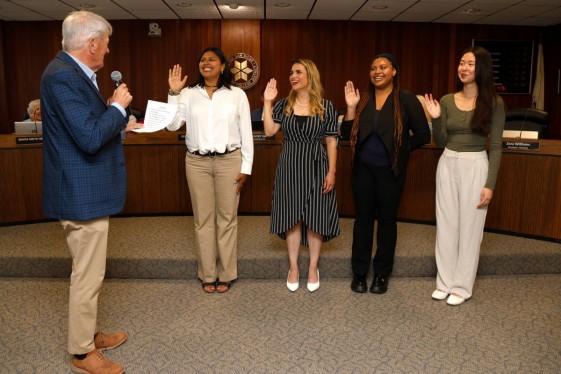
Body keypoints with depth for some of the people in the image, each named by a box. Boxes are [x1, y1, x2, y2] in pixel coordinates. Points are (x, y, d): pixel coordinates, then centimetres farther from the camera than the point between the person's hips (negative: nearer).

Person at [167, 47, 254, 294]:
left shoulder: (237, 94, 2)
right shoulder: (189, 94, 6)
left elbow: (246, 133, 2)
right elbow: (172, 125, -2)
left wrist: (246, 167, -1)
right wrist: (173, 93, -8)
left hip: (229, 161, -1)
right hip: (197, 162, 2)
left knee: (227, 218, 4)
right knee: (203, 218, 6)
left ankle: (226, 274, 17)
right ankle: (207, 275, 19)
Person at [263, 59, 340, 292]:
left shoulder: (326, 106, -1)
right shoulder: (284, 104, 5)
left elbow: (331, 142, -1)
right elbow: (269, 131, -5)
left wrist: (331, 172, -7)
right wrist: (267, 102, -7)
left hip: (316, 167, -2)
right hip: (289, 167, 2)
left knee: (315, 218, 4)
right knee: (292, 217, 7)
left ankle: (313, 268, 20)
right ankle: (293, 267, 20)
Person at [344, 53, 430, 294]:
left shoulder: (406, 100, -6)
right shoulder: (363, 99, 4)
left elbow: (423, 135, -5)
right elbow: (349, 134, 2)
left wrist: (399, 149, -2)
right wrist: (350, 107, -8)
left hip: (390, 171, -2)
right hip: (363, 169, 3)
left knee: (387, 220, 10)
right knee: (363, 218, 10)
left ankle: (381, 274, 25)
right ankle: (359, 272, 23)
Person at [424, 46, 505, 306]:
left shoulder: (493, 103, -5)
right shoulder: (447, 101, 3)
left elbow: (495, 147, -5)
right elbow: (441, 143, 7)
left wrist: (489, 184, -10)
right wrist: (435, 118, -9)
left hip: (476, 167, -3)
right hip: (448, 165, 4)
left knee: (470, 226, 4)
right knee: (446, 224, 9)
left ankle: (462, 286, 18)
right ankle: (445, 281, 23)